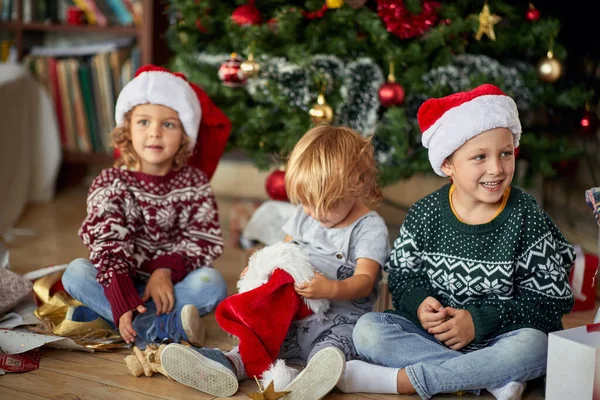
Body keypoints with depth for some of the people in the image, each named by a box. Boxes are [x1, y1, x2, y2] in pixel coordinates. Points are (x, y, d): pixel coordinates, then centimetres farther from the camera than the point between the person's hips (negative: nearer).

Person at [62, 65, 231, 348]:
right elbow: (106, 244, -14)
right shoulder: (111, 183, -4)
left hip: (173, 282, 0)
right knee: (76, 272, -25)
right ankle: (159, 326, -33)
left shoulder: (195, 183, 0)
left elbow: (206, 241, -6)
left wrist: (166, 270, -25)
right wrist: (122, 301, -29)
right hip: (123, 284, 0)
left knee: (211, 283, -28)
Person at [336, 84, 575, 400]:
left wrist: (480, 320, -18)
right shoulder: (425, 214, -1)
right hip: (431, 335, 2)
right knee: (367, 329, -20)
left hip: (498, 340, -2)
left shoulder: (526, 219, -7)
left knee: (533, 345, -35)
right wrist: (418, 303, -16)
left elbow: (550, 299, -8)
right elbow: (401, 274, 7)